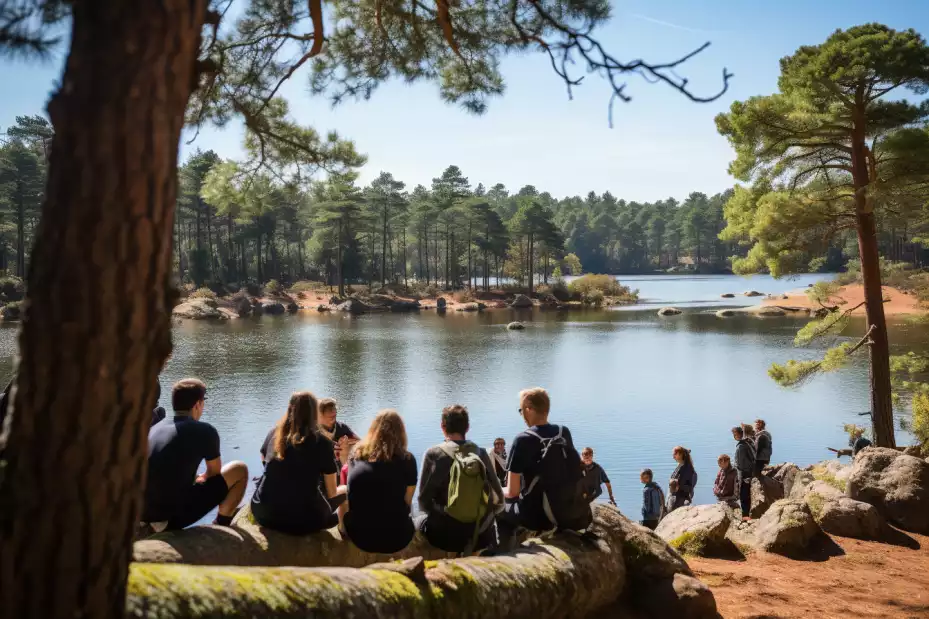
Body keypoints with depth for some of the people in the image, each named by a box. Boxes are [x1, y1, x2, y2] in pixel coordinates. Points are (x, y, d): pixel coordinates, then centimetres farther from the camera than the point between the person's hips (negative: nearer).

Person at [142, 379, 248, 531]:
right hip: (176, 515, -6)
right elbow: (214, 473, 10)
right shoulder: (204, 431, -5)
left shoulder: (154, 428, 11)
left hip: (145, 514, 7)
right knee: (240, 470, 9)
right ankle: (220, 526, 15)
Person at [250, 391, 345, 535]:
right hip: (302, 519, -3)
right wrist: (344, 489, 25)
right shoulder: (322, 442, -5)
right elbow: (331, 493, 3)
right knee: (344, 492, 19)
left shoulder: (274, 433, 4)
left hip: (263, 513, 3)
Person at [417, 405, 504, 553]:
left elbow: (424, 500, -6)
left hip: (445, 535, -2)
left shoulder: (433, 454, -10)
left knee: (420, 520, 30)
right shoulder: (481, 453, -2)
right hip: (480, 536, 2)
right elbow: (498, 500, 0)